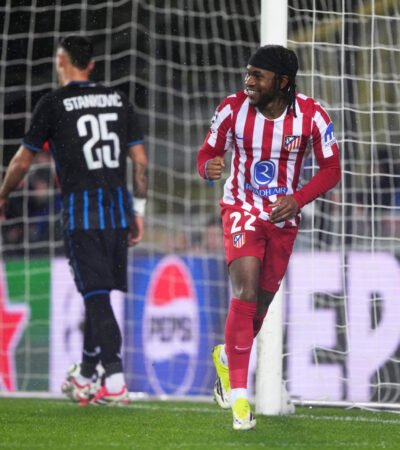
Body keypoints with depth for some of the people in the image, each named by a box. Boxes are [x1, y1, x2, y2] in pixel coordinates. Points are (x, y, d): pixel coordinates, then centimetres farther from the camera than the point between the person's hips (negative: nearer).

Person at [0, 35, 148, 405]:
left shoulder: (54, 103, -2)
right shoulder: (118, 99, 11)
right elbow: (140, 159, 10)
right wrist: (139, 212, 16)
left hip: (81, 209, -5)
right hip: (118, 207, 5)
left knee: (96, 295, -6)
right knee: (99, 295, 13)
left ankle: (116, 382, -15)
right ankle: (84, 378, 23)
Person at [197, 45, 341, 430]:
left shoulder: (310, 115, -14)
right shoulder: (233, 108, -14)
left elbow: (331, 169, -4)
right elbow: (207, 153, -4)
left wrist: (297, 199, -20)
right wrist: (209, 167, -29)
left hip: (283, 216, 2)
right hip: (242, 209, -2)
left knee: (262, 302, 12)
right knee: (245, 293, -20)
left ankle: (226, 357, 43)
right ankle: (239, 393, -18)